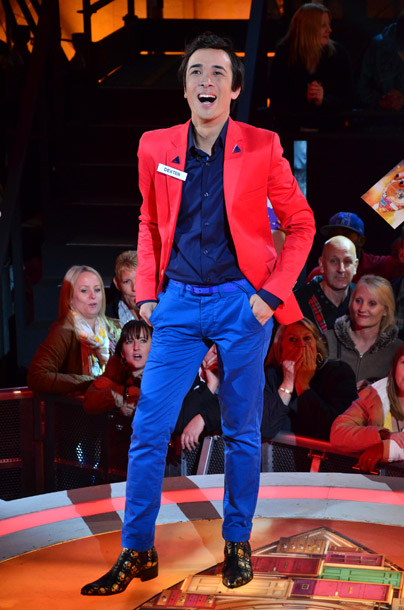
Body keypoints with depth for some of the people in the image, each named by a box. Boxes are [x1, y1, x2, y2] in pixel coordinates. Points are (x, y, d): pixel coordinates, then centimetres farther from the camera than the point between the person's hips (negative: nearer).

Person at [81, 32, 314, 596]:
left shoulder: (262, 147, -4)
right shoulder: (155, 148, 3)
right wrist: (147, 291, 8)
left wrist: (272, 292, -6)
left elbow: (300, 223, 3)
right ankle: (137, 551, 12)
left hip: (242, 303, -2)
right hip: (179, 304, 2)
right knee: (149, 427, 0)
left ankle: (237, 544, 23)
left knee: (242, 432, 7)